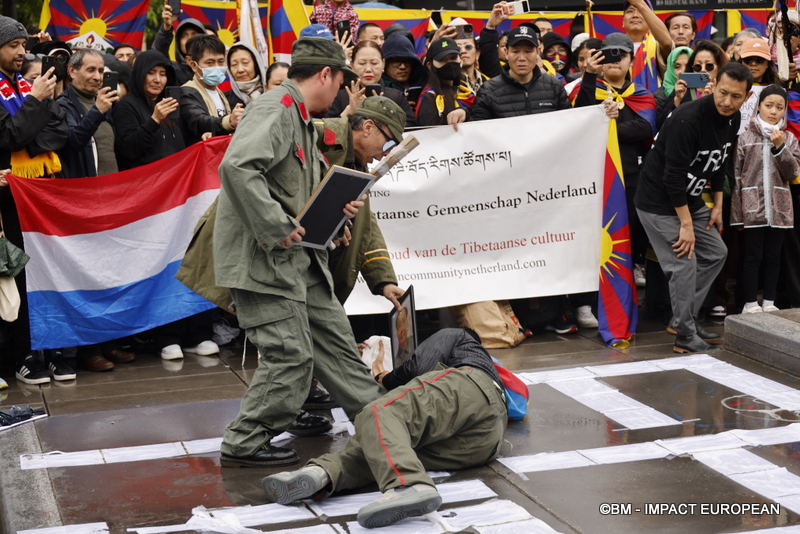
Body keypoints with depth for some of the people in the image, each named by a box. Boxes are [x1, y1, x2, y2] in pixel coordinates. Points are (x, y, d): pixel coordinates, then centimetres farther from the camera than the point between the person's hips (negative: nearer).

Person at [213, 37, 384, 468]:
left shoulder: (301, 119, 19)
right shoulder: (275, 109, -14)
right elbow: (238, 167, -30)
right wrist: (276, 229, -27)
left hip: (297, 257, 10)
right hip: (263, 258, -10)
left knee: (333, 336, 15)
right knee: (290, 354, -9)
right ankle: (244, 445, 3)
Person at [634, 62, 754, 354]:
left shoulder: (733, 119, -1)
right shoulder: (688, 119, -27)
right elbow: (673, 176, -27)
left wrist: (718, 204, 11)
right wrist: (686, 224, -23)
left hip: (690, 199, 9)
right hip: (659, 202, -9)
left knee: (716, 253, 13)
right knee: (684, 264, -11)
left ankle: (686, 319, 22)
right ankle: (686, 336, 1)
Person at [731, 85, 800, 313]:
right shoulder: (745, 138, 0)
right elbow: (736, 177, -1)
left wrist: (780, 148, -12)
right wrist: (736, 213, -5)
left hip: (779, 208, 3)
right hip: (752, 207, -3)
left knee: (773, 256, 9)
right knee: (753, 256, 1)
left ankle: (769, 302, 17)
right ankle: (750, 304, 7)